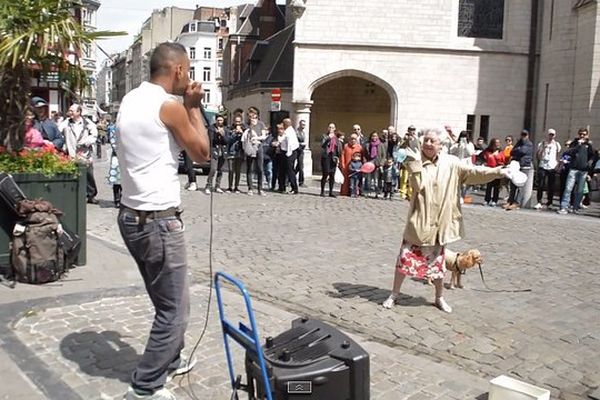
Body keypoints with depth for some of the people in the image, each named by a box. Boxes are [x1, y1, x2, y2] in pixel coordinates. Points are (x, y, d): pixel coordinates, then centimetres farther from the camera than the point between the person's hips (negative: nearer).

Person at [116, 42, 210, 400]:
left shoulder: (131, 99, 11)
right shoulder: (169, 105, -14)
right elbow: (202, 153, -4)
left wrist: (185, 106, 15)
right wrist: (194, 106, 2)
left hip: (132, 215, 10)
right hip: (158, 220, -9)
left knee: (166, 299, 23)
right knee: (175, 308, 1)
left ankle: (170, 361, 38)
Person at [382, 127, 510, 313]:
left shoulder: (450, 163, -1)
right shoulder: (416, 162, -7)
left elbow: (473, 172, -6)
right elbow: (418, 186, -18)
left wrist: (497, 172, -16)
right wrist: (416, 163, -25)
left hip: (439, 222, 2)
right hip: (419, 221, -2)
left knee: (437, 261, 15)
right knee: (405, 257, 3)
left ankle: (439, 298, 31)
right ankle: (394, 294, 19)